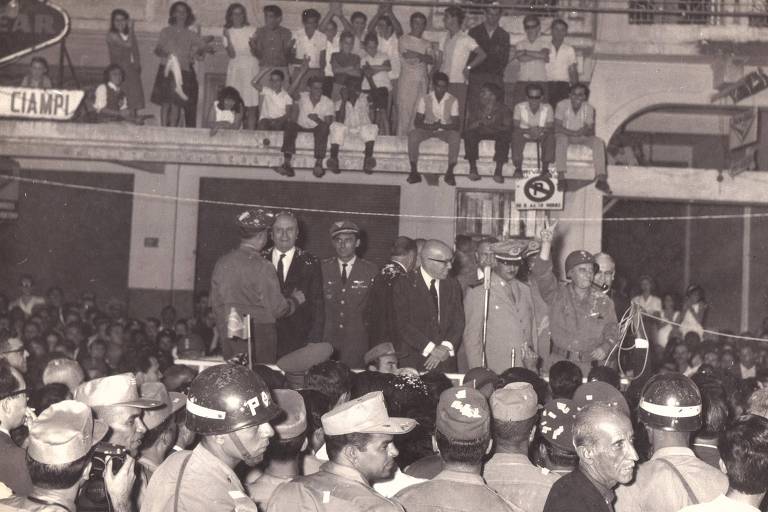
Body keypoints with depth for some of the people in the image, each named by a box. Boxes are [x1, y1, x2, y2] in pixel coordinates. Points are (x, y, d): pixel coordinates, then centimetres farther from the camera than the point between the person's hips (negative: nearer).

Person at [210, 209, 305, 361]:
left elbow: (215, 302, 12)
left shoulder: (222, 263, 3)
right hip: (259, 335, -6)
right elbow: (278, 309, -11)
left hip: (227, 333, 6)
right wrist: (295, 299, 8)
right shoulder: (261, 266, -15)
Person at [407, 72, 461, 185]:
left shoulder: (453, 100, -6)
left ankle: (450, 172, -28)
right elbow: (417, 122, -6)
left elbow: (456, 124, -10)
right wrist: (430, 126, -27)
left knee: (456, 136, -34)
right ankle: (414, 171, -26)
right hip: (427, 129, 1)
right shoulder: (425, 99, -4)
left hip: (446, 130, -1)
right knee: (412, 135, -30)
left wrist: (443, 126, -31)